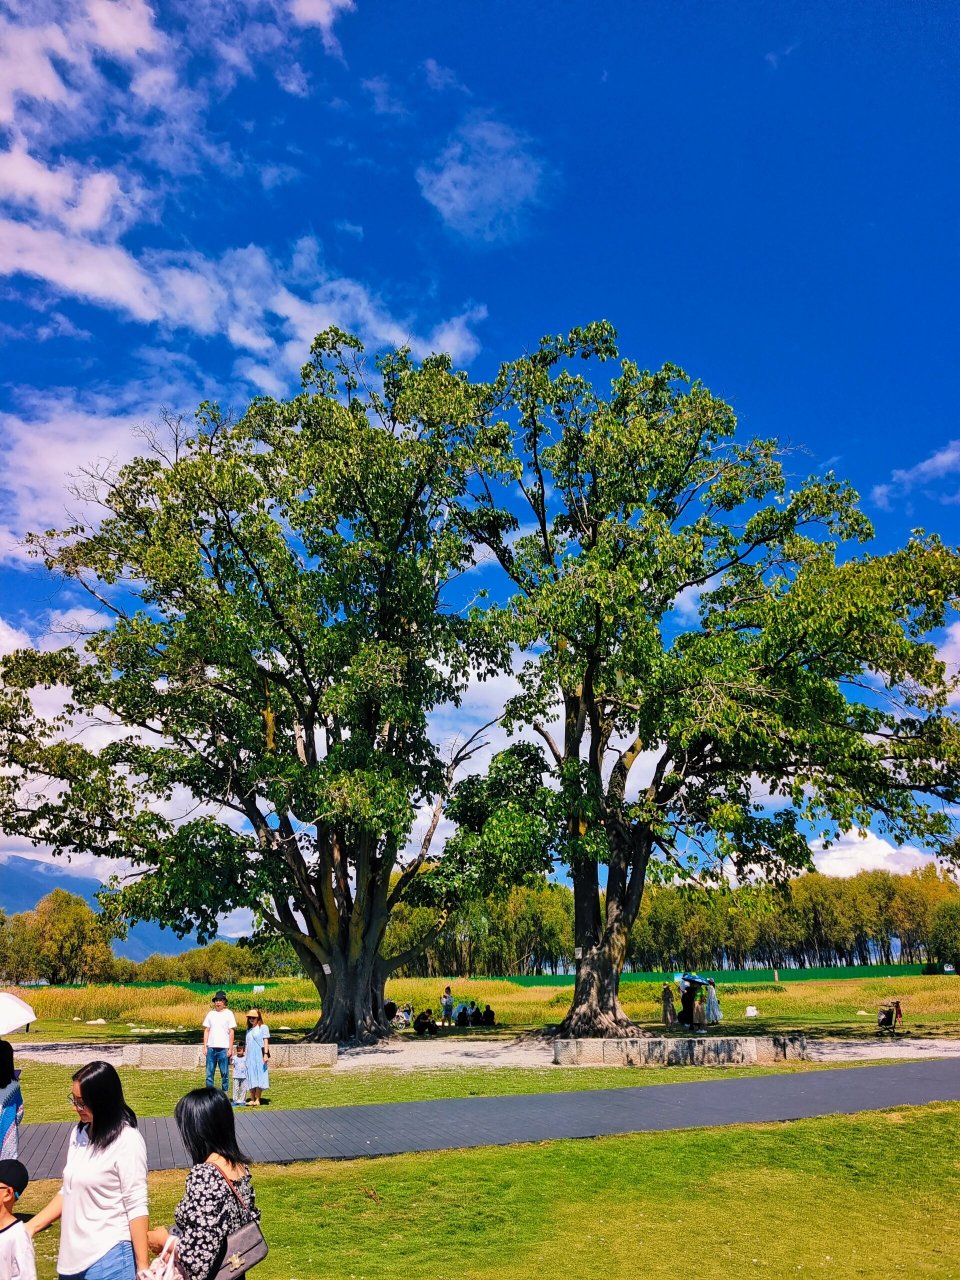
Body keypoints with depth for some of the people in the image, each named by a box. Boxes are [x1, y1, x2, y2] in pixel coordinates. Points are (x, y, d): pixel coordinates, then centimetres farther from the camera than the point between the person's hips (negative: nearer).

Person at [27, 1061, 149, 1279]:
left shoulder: (127, 1141, -18)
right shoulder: (79, 1133, 4)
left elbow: (136, 1207, -17)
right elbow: (68, 1192, 14)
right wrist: (31, 1226, 8)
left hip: (110, 1258, -7)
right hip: (73, 1254, 7)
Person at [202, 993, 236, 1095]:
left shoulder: (228, 1014, 1)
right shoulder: (211, 1014, 10)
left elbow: (232, 1032, -1)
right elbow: (206, 1030, 13)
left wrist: (230, 1048, -6)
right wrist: (205, 1046, 4)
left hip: (223, 1048, -3)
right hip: (211, 1047, 3)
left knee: (224, 1073, 1)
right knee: (209, 1073, 5)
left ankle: (224, 1094, 8)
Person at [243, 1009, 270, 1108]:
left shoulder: (263, 1027, 1)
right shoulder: (249, 1030, 18)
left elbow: (266, 1041, -4)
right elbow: (248, 1044, 18)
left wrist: (266, 1054, -13)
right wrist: (246, 1057, 12)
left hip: (259, 1056, -6)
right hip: (250, 1057, 6)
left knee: (259, 1077, -5)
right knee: (250, 1078, 4)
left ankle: (257, 1100, -1)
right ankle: (252, 1099, 8)